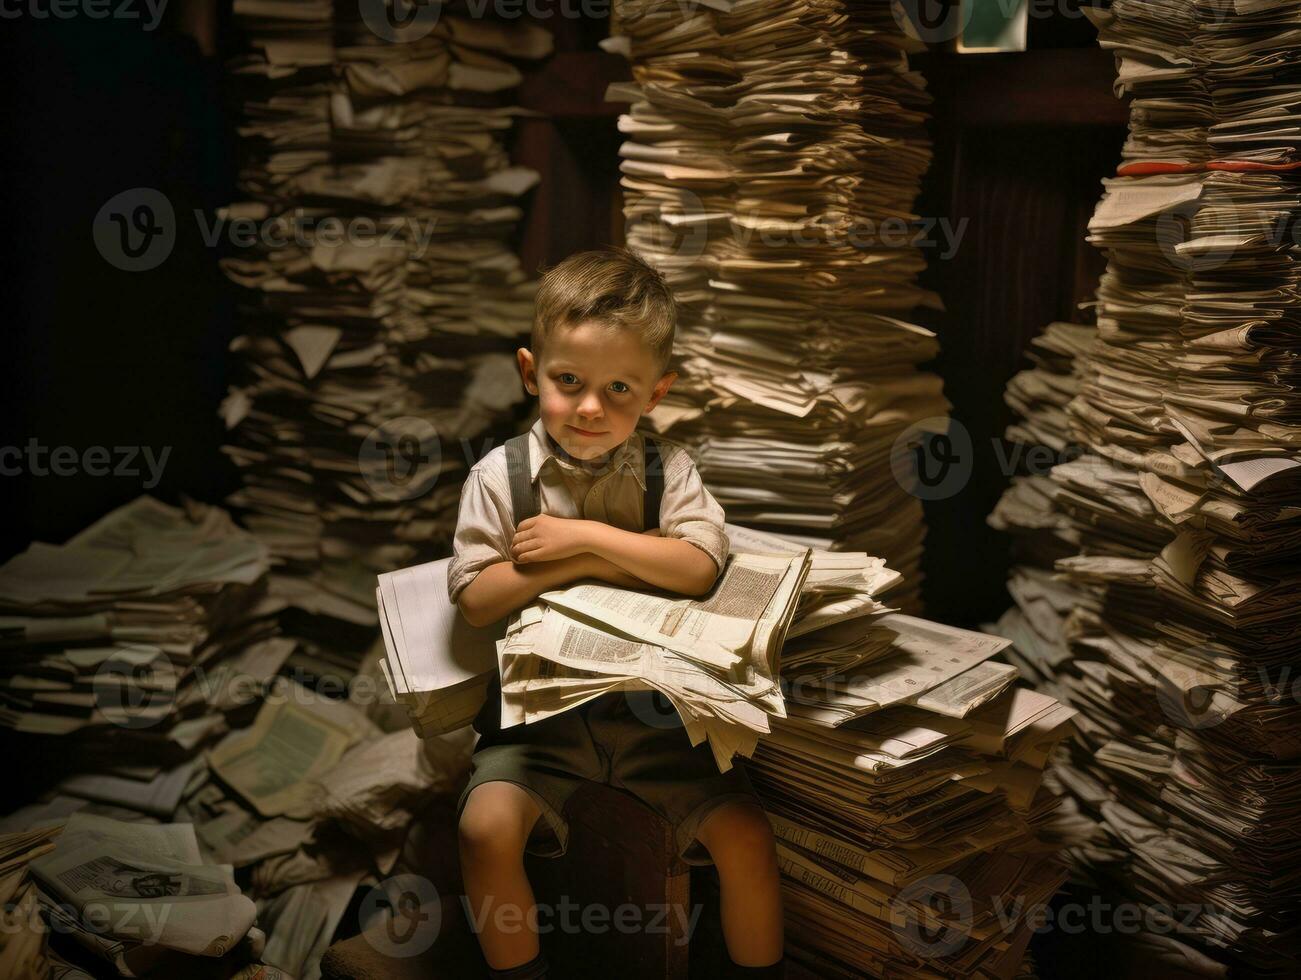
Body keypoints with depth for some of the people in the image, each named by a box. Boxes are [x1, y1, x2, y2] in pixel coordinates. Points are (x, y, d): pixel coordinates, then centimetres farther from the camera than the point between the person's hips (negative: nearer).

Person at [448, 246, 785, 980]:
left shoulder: (669, 470, -1)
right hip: (541, 706, 0)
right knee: (487, 826, -22)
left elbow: (700, 567, -16)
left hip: (657, 706, 1)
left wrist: (585, 537, -19)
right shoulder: (501, 476, -2)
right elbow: (476, 597, -9)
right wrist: (586, 562, -16)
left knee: (744, 831, -11)